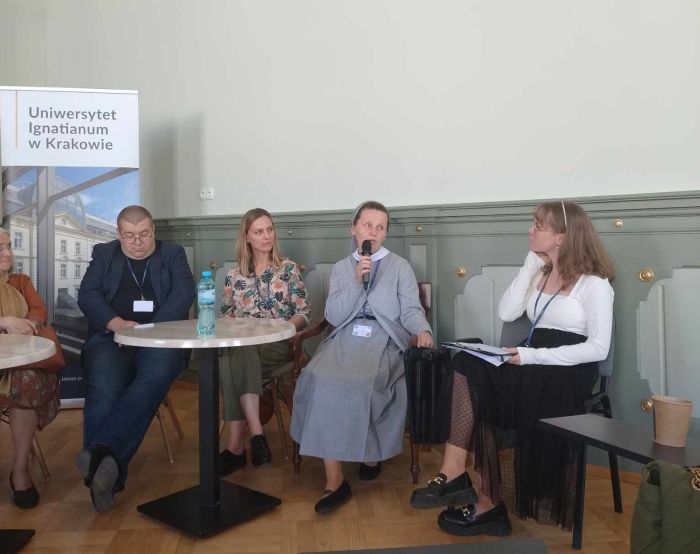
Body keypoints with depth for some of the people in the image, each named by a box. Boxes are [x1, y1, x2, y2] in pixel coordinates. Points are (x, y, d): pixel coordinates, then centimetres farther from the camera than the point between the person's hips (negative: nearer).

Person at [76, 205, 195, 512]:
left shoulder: (173, 254, 16)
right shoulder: (103, 254, 20)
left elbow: (184, 293, 1)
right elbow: (87, 294, 6)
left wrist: (151, 330, -15)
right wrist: (115, 322, -15)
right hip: (110, 337, 1)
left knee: (155, 376, -35)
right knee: (103, 389, -31)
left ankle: (101, 450, -44)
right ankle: (106, 465, -33)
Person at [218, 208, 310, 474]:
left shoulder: (288, 268, 9)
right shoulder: (235, 274, 16)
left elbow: (304, 314, 4)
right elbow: (225, 315, 16)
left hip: (278, 344, -2)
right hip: (242, 343, 2)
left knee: (240, 354, -35)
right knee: (229, 358, -35)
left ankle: (236, 443, -36)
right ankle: (255, 434, -37)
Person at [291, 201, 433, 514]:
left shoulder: (400, 267, 12)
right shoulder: (341, 268, 17)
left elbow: (410, 310, 2)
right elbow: (333, 316, 5)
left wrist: (422, 330, -21)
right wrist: (357, 282, -7)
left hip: (385, 341, -2)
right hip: (345, 339, 2)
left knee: (360, 383, -33)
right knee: (318, 380, -28)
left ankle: (371, 452, 0)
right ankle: (334, 480, -23)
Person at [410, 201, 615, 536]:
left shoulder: (594, 283, -5)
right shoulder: (539, 272, 18)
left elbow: (598, 348, -14)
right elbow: (506, 313, 5)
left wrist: (534, 356, -21)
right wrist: (530, 265, 2)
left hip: (569, 371, -6)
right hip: (534, 365, 6)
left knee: (481, 394, -24)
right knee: (469, 366, -22)